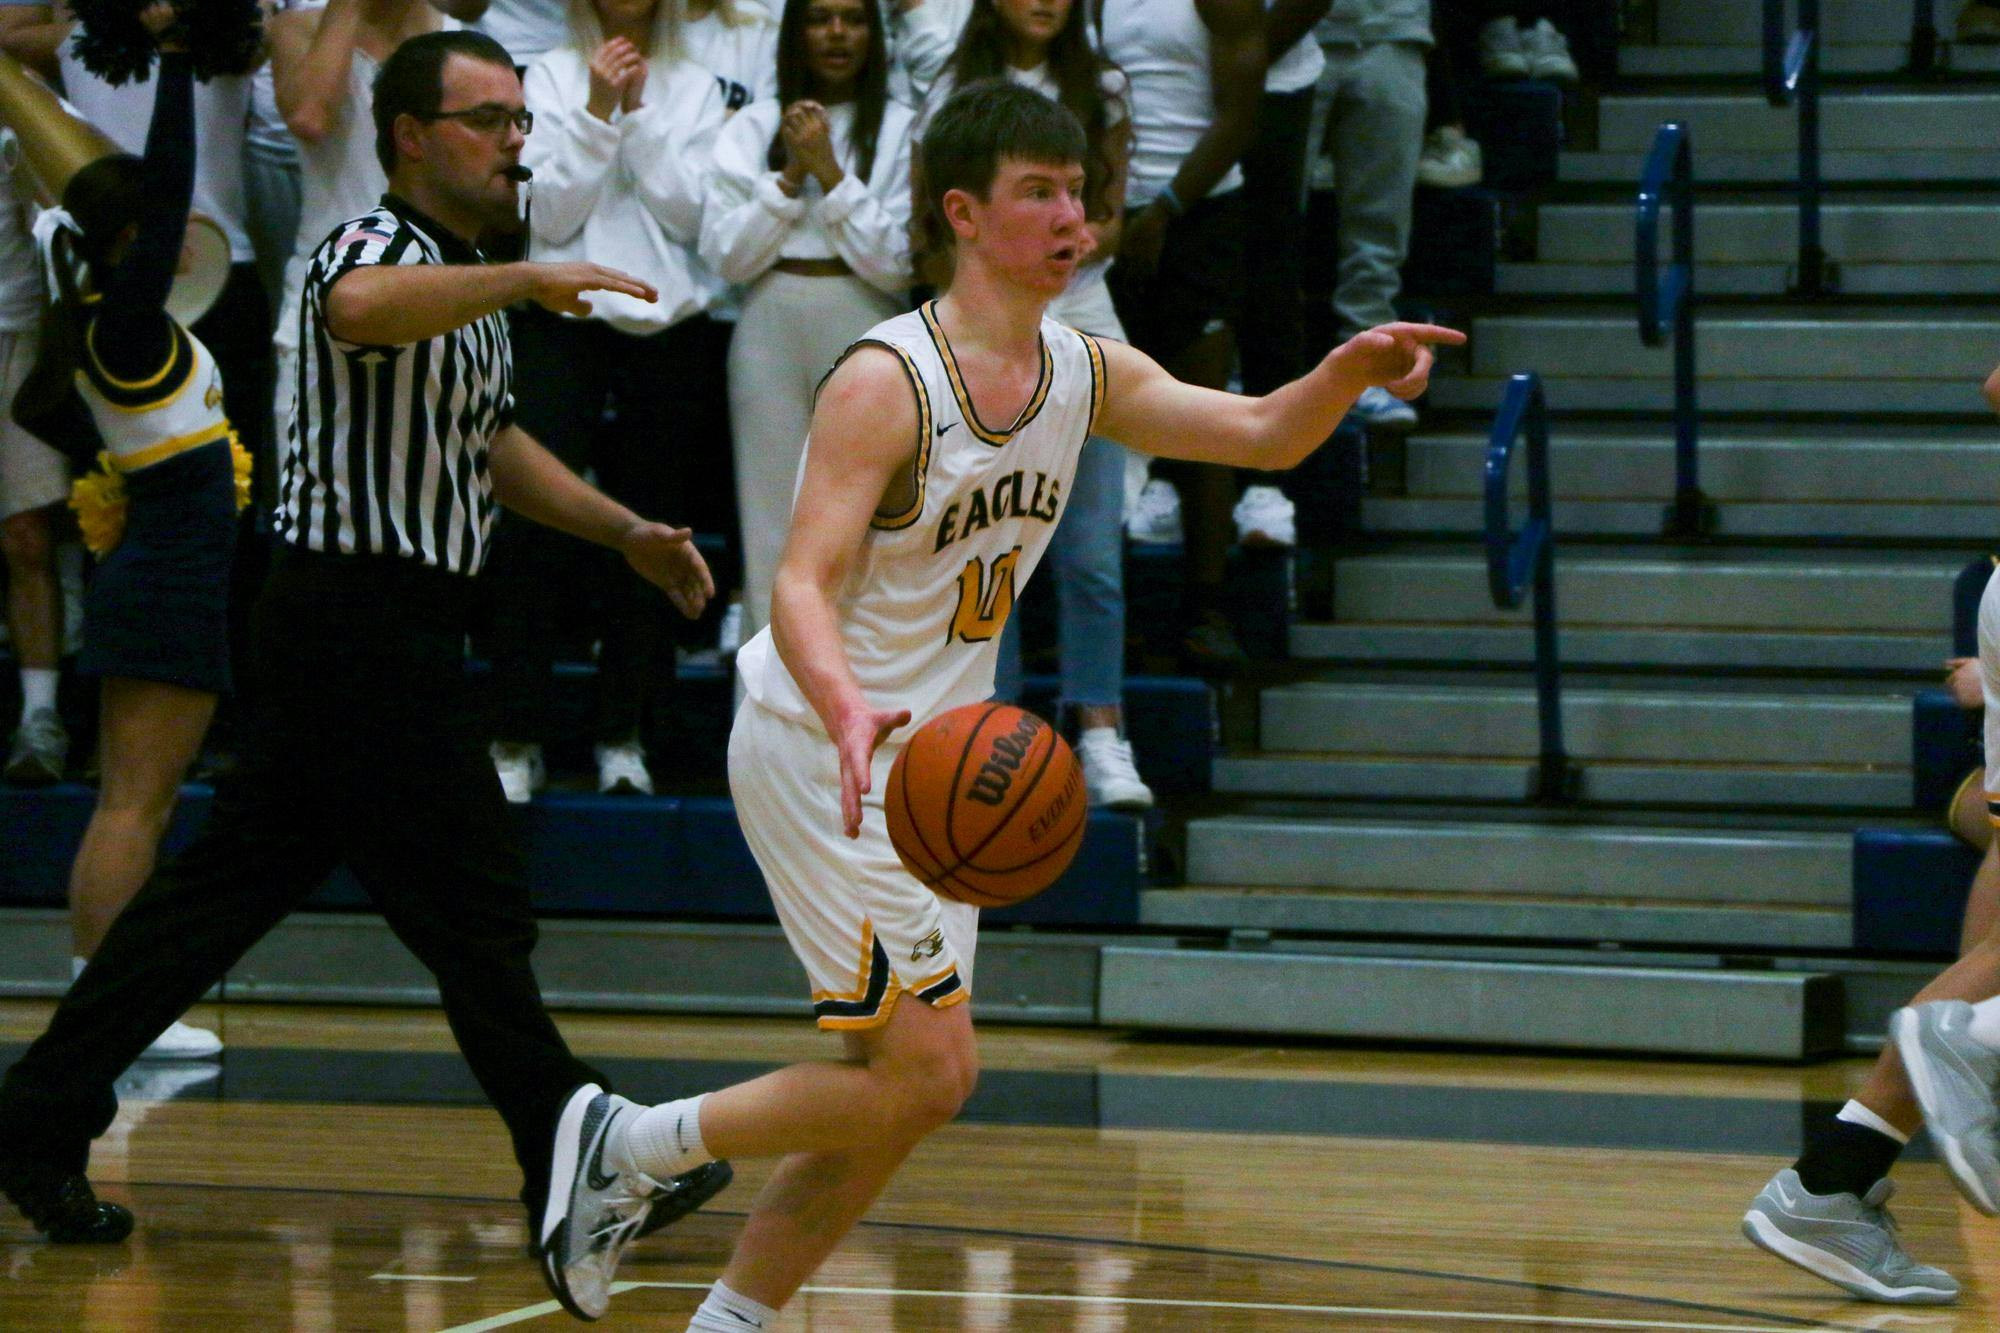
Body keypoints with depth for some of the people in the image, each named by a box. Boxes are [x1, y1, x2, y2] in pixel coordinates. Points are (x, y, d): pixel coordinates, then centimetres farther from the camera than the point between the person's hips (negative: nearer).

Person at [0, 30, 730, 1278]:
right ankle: (574, 1167, 2)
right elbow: (358, 308, -39)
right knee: (471, 897, -4)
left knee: (231, 881, 10)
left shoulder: (469, 282, 19)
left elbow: (490, 444, 32)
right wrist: (528, 278, -42)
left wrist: (626, 531, 25)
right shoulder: (377, 247, -12)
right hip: (363, 614, -10)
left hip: (400, 627, 10)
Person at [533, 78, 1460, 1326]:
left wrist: (1349, 371, -11)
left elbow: (1260, 432, 11)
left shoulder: (1084, 372, 5)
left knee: (900, 1091, 10)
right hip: (824, 753, -9)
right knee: (926, 1074, -14)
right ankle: (629, 1145, 0)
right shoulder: (885, 381, -19)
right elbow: (803, 585, -26)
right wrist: (848, 710, -46)